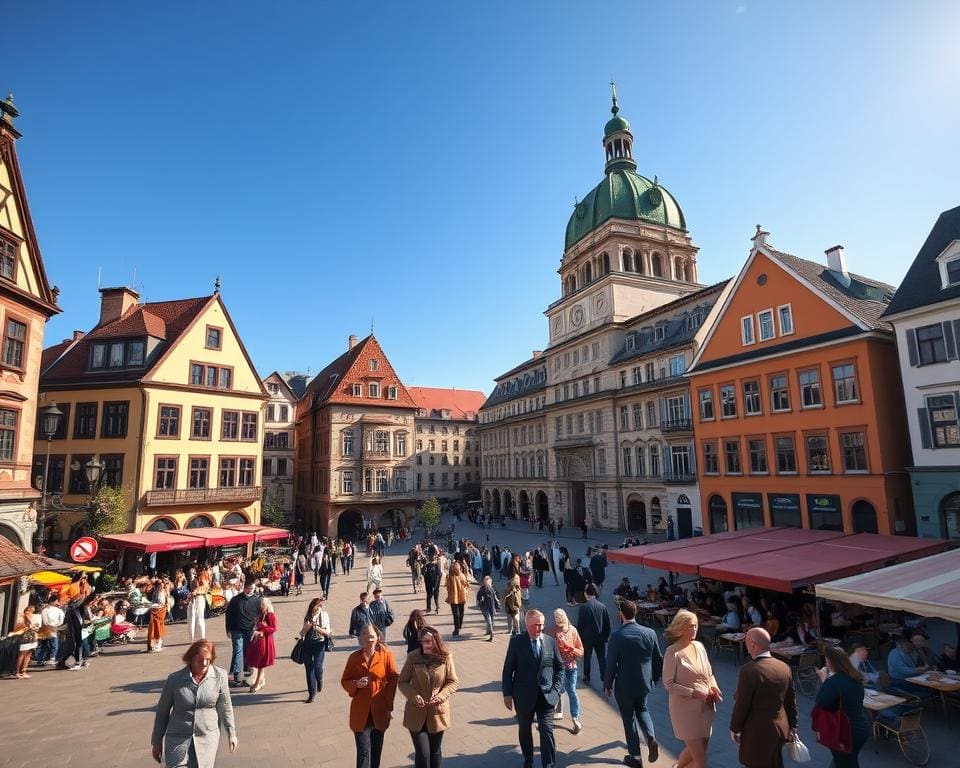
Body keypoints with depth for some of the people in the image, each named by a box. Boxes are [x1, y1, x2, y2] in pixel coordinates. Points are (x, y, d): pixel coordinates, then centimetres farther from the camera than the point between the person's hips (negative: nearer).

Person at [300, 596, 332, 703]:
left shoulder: (324, 616, -5)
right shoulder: (307, 616, 2)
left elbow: (328, 632, -2)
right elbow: (302, 633, 9)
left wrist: (318, 628, -18)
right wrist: (306, 627, -13)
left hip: (319, 644, -3)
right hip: (307, 644, 3)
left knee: (317, 667, -9)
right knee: (309, 668, 4)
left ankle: (319, 680, 28)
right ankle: (311, 694, 16)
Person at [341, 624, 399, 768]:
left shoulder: (386, 655, -7)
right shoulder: (354, 657, -3)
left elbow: (393, 680, -3)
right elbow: (344, 681, 5)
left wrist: (389, 705, -5)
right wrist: (356, 683, -16)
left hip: (380, 711, 0)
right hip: (360, 712, 0)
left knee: (376, 749, 15)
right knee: (363, 751, -2)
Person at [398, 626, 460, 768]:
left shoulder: (446, 657, -9)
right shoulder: (412, 657, -10)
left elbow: (453, 682, -3)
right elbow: (402, 682, -3)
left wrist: (441, 696, -18)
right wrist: (413, 695, -20)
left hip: (437, 712, 1)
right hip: (416, 714, -1)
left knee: (435, 752, 18)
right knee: (422, 753, 0)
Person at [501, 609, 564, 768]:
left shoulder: (551, 641, -2)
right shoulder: (516, 641, -9)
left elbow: (559, 667, 6)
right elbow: (508, 669, -4)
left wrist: (556, 690, -1)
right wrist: (507, 693, -5)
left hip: (546, 695, 0)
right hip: (524, 695, 0)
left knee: (547, 731, -6)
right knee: (525, 730, 17)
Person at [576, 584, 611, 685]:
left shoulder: (583, 607, -16)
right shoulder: (603, 606, -8)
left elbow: (580, 625, -10)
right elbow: (607, 624, 0)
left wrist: (579, 638, 2)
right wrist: (606, 636, 12)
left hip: (587, 638, -2)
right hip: (601, 638, 2)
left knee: (587, 658, 16)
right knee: (602, 658, 9)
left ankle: (587, 678, 28)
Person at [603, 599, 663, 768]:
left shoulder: (617, 636, -21)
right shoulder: (650, 633, -10)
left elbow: (611, 664, -16)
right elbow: (658, 659, 1)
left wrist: (607, 685, -1)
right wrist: (655, 678, 17)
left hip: (624, 685, -4)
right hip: (644, 683, 4)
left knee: (629, 718, 14)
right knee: (641, 709, 28)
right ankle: (651, 738, 7)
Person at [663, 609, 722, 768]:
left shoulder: (699, 646, 2)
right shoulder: (672, 652, -18)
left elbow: (709, 673, 14)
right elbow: (668, 684, -15)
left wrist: (713, 687, -5)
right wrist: (693, 693, -20)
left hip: (705, 706, 7)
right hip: (686, 707, -7)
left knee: (699, 749, 20)